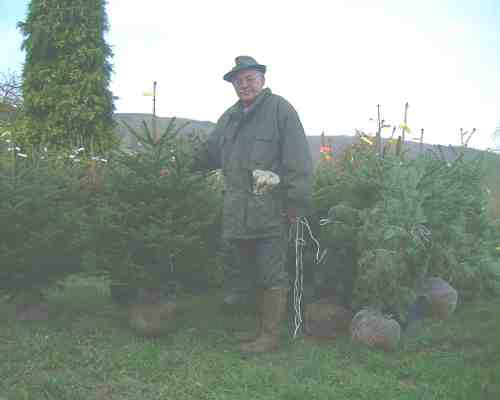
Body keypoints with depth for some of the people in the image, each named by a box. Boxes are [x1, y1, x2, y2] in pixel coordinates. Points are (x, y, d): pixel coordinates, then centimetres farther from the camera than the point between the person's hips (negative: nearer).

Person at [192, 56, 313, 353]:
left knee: (271, 277, 0)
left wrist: (297, 203, -14)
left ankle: (271, 335, 12)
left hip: (271, 213, -7)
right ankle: (262, 327, 30)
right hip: (239, 213, 7)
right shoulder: (230, 117, 18)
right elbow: (208, 153, 27)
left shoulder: (280, 109, -4)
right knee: (254, 275, 16)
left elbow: (298, 161, -10)